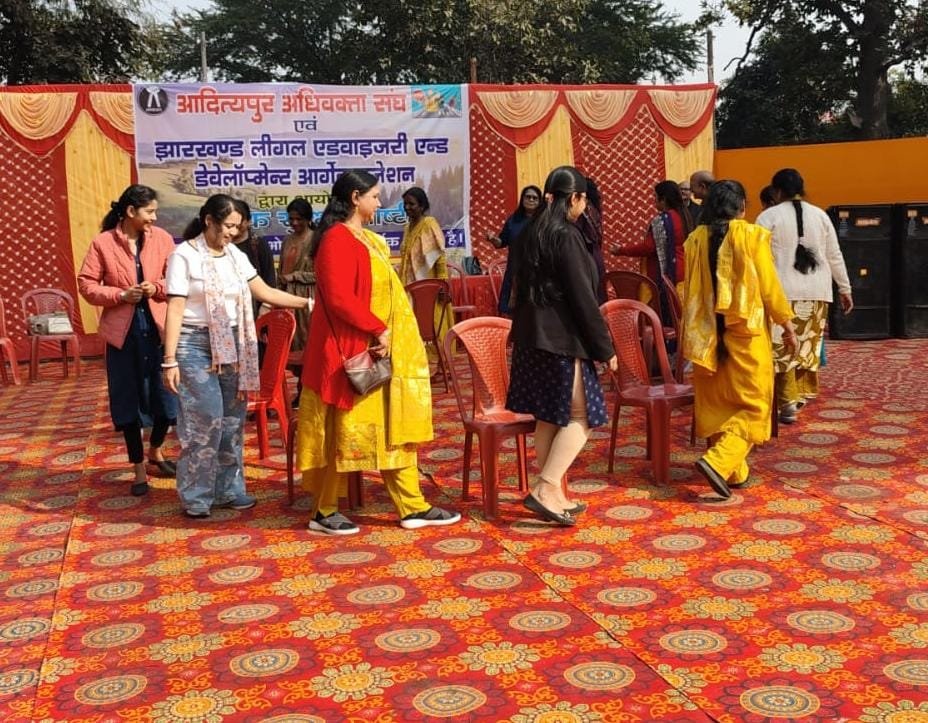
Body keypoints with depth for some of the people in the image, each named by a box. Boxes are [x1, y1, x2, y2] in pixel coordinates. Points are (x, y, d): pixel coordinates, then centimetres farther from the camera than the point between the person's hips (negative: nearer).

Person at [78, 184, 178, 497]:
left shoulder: (162, 238, 1)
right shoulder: (102, 242, -4)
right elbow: (86, 284, -2)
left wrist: (157, 288, -14)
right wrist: (120, 295, -15)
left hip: (159, 328, 2)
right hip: (123, 332, -2)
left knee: (165, 396, 8)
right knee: (128, 401, 5)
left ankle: (156, 452, 35)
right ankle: (139, 469, 17)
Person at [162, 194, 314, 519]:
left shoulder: (236, 255, 8)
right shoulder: (184, 255, -9)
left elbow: (265, 292, 11)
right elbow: (175, 310, -12)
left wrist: (307, 303, 3)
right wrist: (170, 359, -15)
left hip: (232, 345, 6)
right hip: (195, 345, -6)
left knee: (232, 420, 9)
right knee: (204, 420, -8)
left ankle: (228, 489, 20)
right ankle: (195, 497, 4)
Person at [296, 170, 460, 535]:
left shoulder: (366, 239, 15)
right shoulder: (338, 239, -15)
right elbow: (339, 299, -24)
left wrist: (382, 332, 10)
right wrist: (378, 329, -20)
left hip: (382, 349, 10)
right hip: (353, 350, -10)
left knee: (395, 427, 10)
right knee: (346, 429, 0)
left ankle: (412, 507, 16)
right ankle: (323, 511, 13)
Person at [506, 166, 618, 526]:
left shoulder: (530, 234, 11)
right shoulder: (566, 236, -15)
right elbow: (582, 298, -16)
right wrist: (605, 347, -9)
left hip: (532, 337, 8)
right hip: (561, 339, -8)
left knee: (549, 417, 13)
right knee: (580, 416, 0)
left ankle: (551, 495, 19)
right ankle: (545, 489, -7)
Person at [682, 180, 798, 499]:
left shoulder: (696, 239, 2)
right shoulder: (752, 235, -10)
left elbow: (690, 289, 7)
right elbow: (768, 284, -9)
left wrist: (691, 332, 17)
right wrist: (786, 321, 3)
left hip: (708, 332, 5)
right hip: (746, 329, -4)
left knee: (717, 402, 13)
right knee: (753, 403, 3)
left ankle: (734, 471, 20)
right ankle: (718, 461, -14)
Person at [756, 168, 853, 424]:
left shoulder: (768, 217, -4)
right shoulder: (820, 215, 9)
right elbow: (834, 256, 11)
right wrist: (844, 288, 19)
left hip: (783, 291, -4)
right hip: (817, 291, 4)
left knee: (783, 347, -2)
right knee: (809, 343, 15)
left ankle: (788, 403, -8)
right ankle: (803, 394, 25)